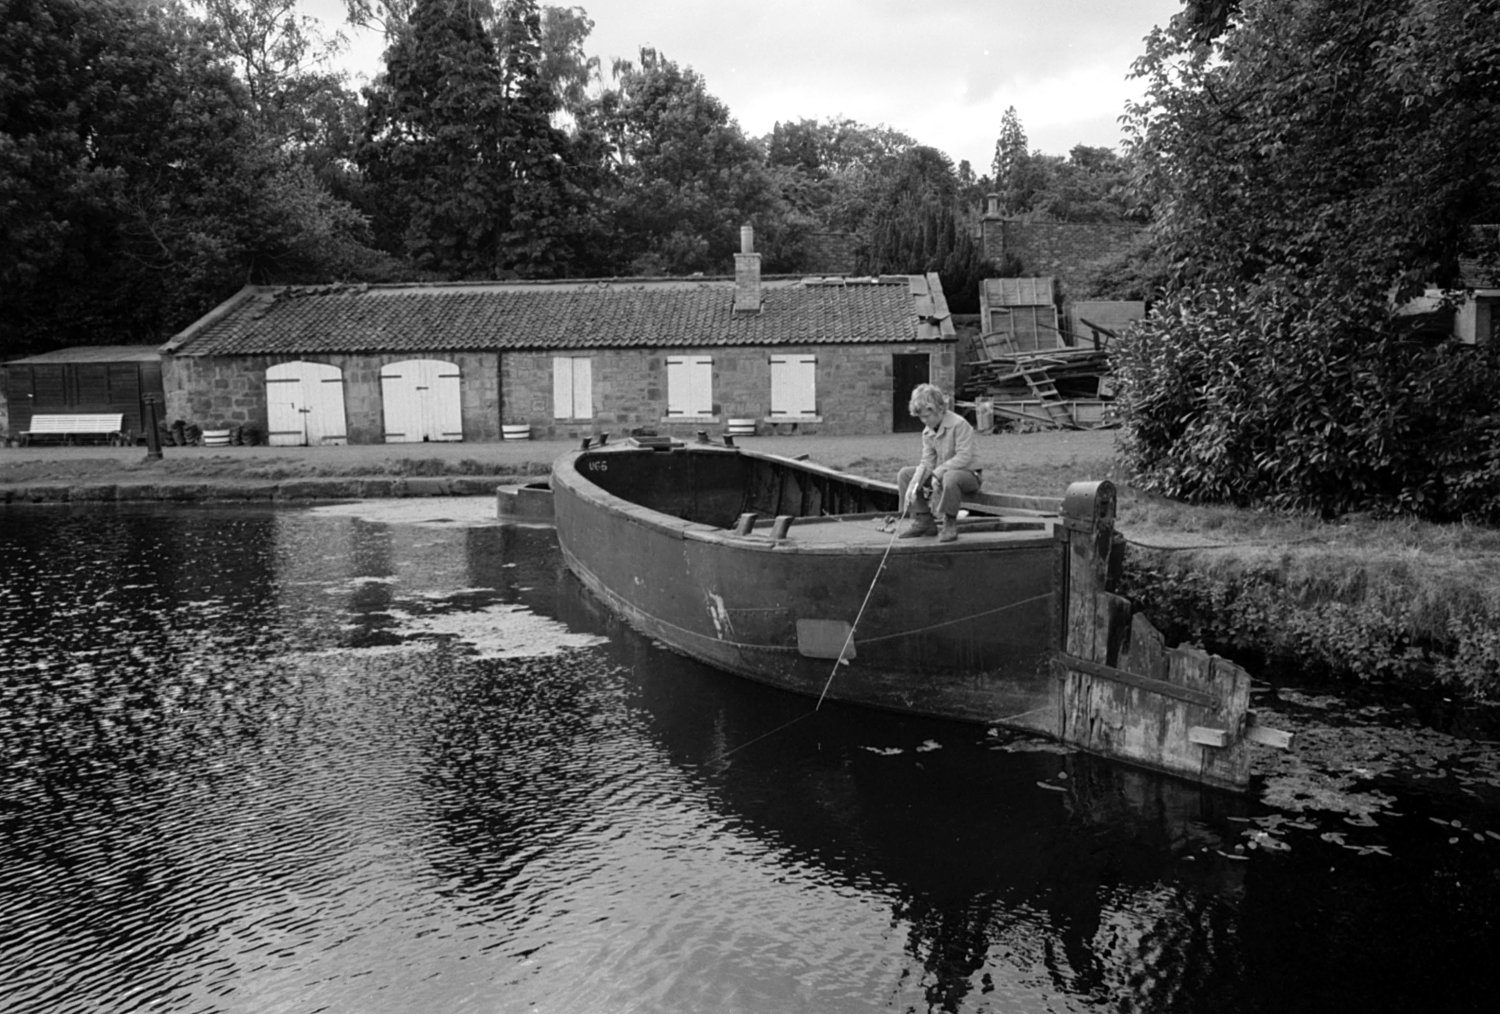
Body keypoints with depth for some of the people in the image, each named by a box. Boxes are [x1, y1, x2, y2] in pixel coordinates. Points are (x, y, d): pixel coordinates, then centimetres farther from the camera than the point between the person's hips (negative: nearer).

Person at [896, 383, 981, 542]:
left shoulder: (959, 424, -19)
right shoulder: (927, 432, 4)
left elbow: (964, 457, -25)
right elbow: (927, 462, -1)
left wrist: (938, 472, -30)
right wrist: (914, 485, -17)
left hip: (968, 474, -8)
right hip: (940, 474, 8)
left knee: (950, 477, -42)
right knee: (905, 474, -2)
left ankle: (950, 524, -21)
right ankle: (923, 520, 2)